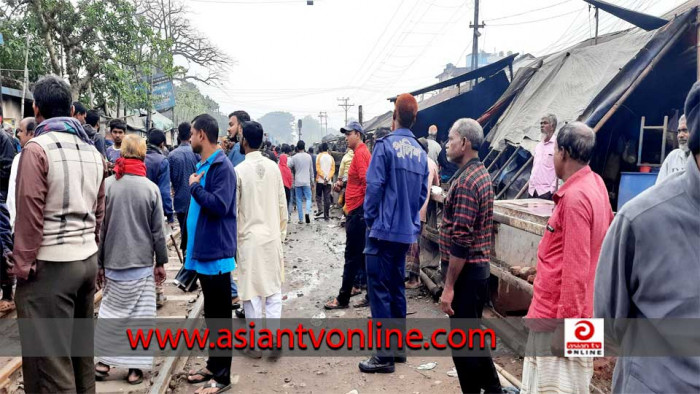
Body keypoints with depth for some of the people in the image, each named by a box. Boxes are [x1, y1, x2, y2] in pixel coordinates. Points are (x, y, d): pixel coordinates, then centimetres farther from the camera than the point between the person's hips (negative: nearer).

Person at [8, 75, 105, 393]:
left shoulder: (37, 149, -10)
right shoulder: (93, 152, 10)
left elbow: (29, 214, -13)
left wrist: (22, 265, -6)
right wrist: (89, 248, 18)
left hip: (50, 266, -7)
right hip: (87, 260, 7)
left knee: (49, 358, 1)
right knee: (81, 347, 17)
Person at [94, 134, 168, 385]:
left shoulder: (107, 184, -3)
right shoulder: (150, 188, -6)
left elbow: (99, 228, 1)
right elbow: (158, 231, -3)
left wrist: (99, 263, 9)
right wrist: (161, 262, 6)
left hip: (113, 262, 2)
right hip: (142, 263, -1)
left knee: (110, 311, 15)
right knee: (139, 315, 6)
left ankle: (103, 361, 23)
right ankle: (135, 367, 12)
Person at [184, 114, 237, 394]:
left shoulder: (222, 166, -16)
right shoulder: (203, 165, 13)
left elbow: (220, 205, -27)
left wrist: (195, 186, -13)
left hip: (216, 252, -9)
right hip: (204, 250, 9)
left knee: (220, 316, 1)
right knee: (210, 314, 18)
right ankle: (213, 365, 31)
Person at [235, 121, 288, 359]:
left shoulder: (239, 170, -11)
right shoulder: (274, 167, 0)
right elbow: (282, 205, 5)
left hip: (249, 238, -3)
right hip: (272, 236, 3)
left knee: (252, 292, 6)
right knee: (274, 289, 10)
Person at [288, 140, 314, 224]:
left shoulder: (294, 157, -4)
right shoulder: (308, 156, 1)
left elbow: (289, 167, -4)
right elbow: (311, 169, 8)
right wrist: (312, 180, 17)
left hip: (297, 182, 0)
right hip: (306, 182, 0)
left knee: (299, 200, 6)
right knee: (308, 198, 9)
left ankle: (301, 219, 6)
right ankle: (307, 212, -18)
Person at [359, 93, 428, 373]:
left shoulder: (385, 145, -10)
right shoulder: (420, 152, 8)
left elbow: (374, 187, -14)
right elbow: (423, 193, 9)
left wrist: (370, 220, -2)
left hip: (384, 229, -7)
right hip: (408, 231, 7)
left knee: (379, 291, -1)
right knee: (397, 288, 17)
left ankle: (385, 355, 3)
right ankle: (398, 346, 27)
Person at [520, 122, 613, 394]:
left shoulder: (575, 197, -22)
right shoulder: (595, 184, 7)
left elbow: (576, 268, -24)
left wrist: (566, 325, -19)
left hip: (558, 317, -10)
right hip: (556, 310, 10)